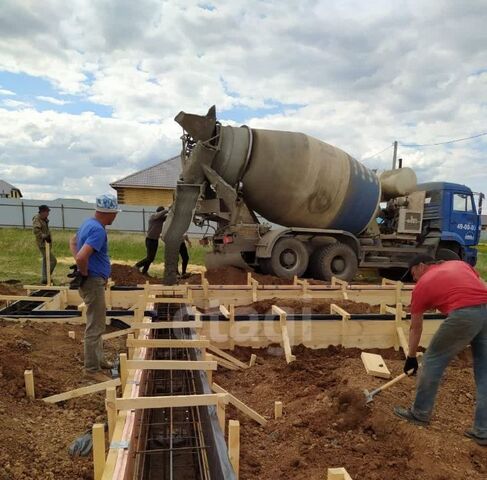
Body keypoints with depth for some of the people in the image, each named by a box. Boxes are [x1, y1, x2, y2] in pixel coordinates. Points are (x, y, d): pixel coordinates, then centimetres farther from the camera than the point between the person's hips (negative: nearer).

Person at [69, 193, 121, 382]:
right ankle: (92, 369, 11)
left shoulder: (88, 223, 8)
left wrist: (80, 266, 10)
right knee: (95, 327, 0)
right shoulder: (98, 230, -23)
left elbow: (73, 242, 22)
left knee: (96, 324, 21)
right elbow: (82, 257, -35)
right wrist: (85, 273, -15)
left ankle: (99, 359, 34)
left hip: (92, 281, 10)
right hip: (94, 282, -10)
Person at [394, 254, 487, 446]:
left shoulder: (421, 285, 16)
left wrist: (411, 357, 33)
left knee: (433, 361, 15)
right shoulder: (459, 263, 27)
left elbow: (415, 328, 23)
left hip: (464, 314, -5)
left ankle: (420, 413, 29)